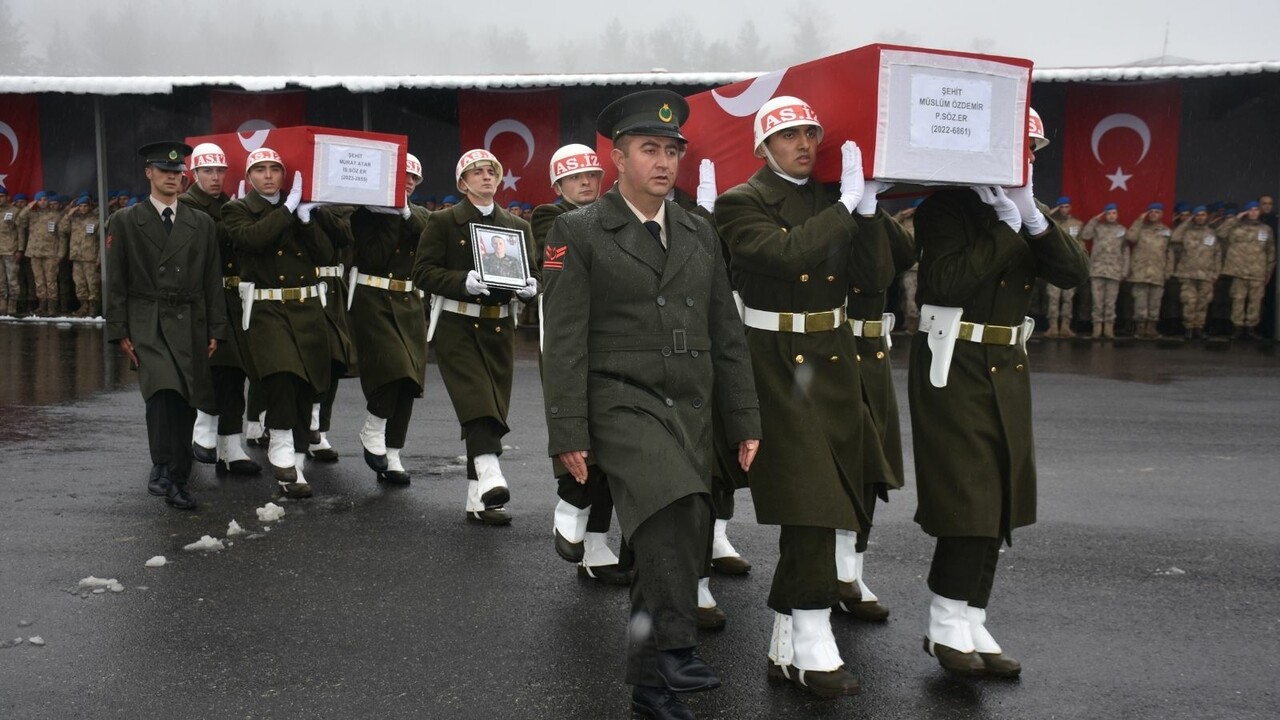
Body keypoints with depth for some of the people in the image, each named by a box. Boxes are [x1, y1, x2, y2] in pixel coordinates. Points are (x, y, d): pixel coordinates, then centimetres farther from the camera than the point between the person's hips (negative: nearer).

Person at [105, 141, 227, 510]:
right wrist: (119, 332, -3)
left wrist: (215, 330, 5)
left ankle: (178, 480, 14)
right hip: (147, 324, -2)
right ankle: (162, 467, -17)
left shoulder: (202, 224, 11)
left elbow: (212, 281, 10)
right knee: (164, 390, -25)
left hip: (190, 326, 3)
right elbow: (116, 282, 3)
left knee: (185, 403, 4)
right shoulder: (124, 222, 5)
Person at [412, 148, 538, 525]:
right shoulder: (442, 221, 3)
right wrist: (464, 281, -20)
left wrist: (529, 286, -9)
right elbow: (423, 272, -4)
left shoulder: (517, 226, 15)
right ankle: (490, 477, -34)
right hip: (456, 325, -4)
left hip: (499, 327, 4)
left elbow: (530, 274, 15)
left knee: (494, 408, 2)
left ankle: (478, 500, 8)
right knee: (478, 402, -22)